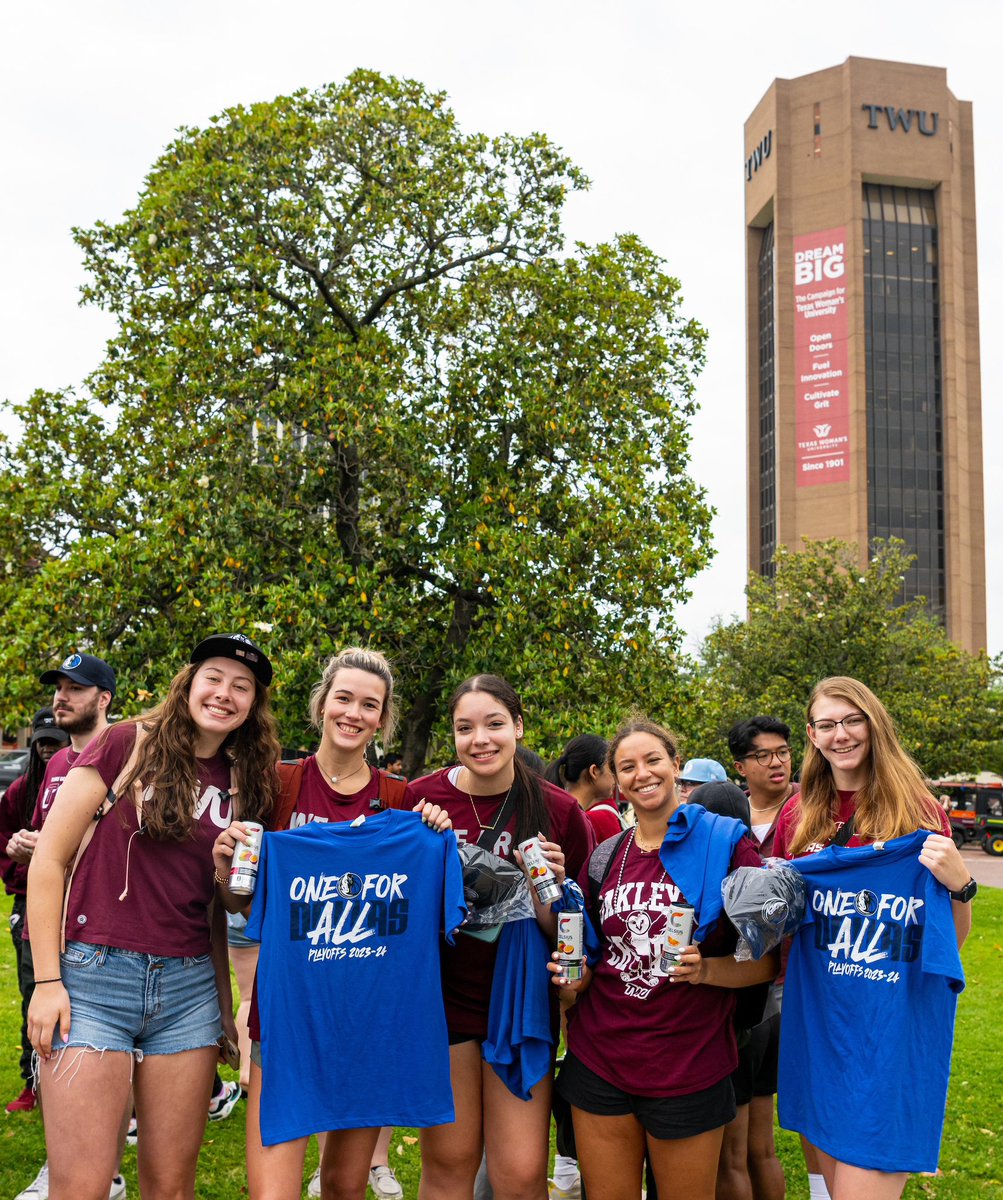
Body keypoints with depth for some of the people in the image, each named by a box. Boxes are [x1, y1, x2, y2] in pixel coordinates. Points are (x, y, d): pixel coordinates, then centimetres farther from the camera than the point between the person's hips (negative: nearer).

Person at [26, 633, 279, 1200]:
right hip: (94, 978, -4)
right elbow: (49, 859, -4)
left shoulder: (243, 782, 10)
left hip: (190, 987, 4)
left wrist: (226, 1003, 14)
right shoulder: (129, 745, -3)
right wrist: (47, 979, -7)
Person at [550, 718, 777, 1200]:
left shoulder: (725, 843, -7)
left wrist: (705, 969, -24)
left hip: (688, 1068, -3)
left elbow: (765, 960, -7)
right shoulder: (604, 858, 7)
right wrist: (575, 976, 0)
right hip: (599, 1061, 4)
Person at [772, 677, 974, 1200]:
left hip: (895, 1033, -3)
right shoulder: (798, 814, 4)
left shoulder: (917, 810, -4)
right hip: (817, 1027, 4)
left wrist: (959, 882, -17)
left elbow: (954, 939, 2)